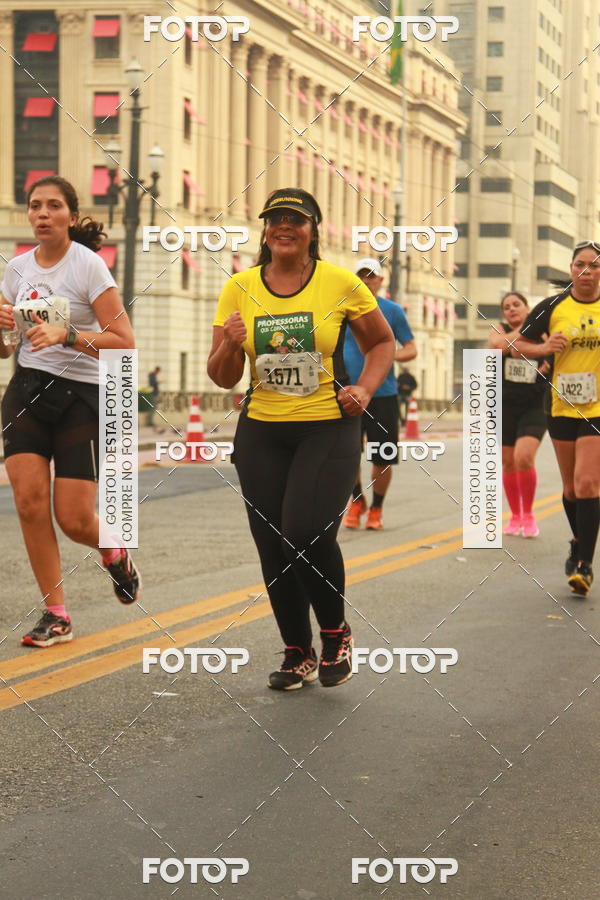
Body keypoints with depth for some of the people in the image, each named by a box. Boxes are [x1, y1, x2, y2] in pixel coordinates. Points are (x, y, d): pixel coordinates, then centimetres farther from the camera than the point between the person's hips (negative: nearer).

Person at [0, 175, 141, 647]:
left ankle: (114, 552, 30)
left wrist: (67, 334, -26)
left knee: (74, 519, -7)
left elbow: (125, 343, -14)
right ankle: (56, 615, 1)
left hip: (82, 395, -4)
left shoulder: (89, 264, -9)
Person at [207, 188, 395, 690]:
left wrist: (364, 390, -5)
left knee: (307, 534, -18)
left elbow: (382, 343, 12)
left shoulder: (341, 284, -3)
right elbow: (222, 378, 5)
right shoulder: (239, 289, 2)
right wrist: (230, 346, -16)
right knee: (273, 547, 3)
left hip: (330, 429, -3)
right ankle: (297, 655, 23)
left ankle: (336, 632, 10)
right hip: (262, 432, 3)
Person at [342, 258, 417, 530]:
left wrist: (389, 355, -14)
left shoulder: (393, 311, 3)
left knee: (383, 460, 1)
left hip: (383, 393, -1)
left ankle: (376, 509, 21)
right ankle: (357, 499, 21)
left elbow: (411, 349, 5)